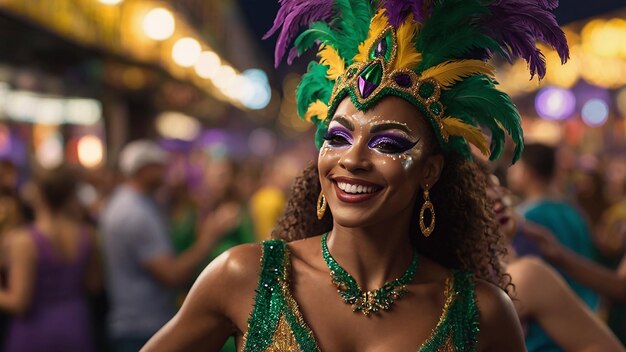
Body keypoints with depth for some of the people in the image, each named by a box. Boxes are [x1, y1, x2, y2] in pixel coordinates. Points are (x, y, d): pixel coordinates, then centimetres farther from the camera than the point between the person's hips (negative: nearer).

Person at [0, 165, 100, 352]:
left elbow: (18, 303, -17)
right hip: (76, 330, 5)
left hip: (34, 335, -5)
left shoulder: (24, 241, -17)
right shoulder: (86, 235, -1)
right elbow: (94, 284, 9)